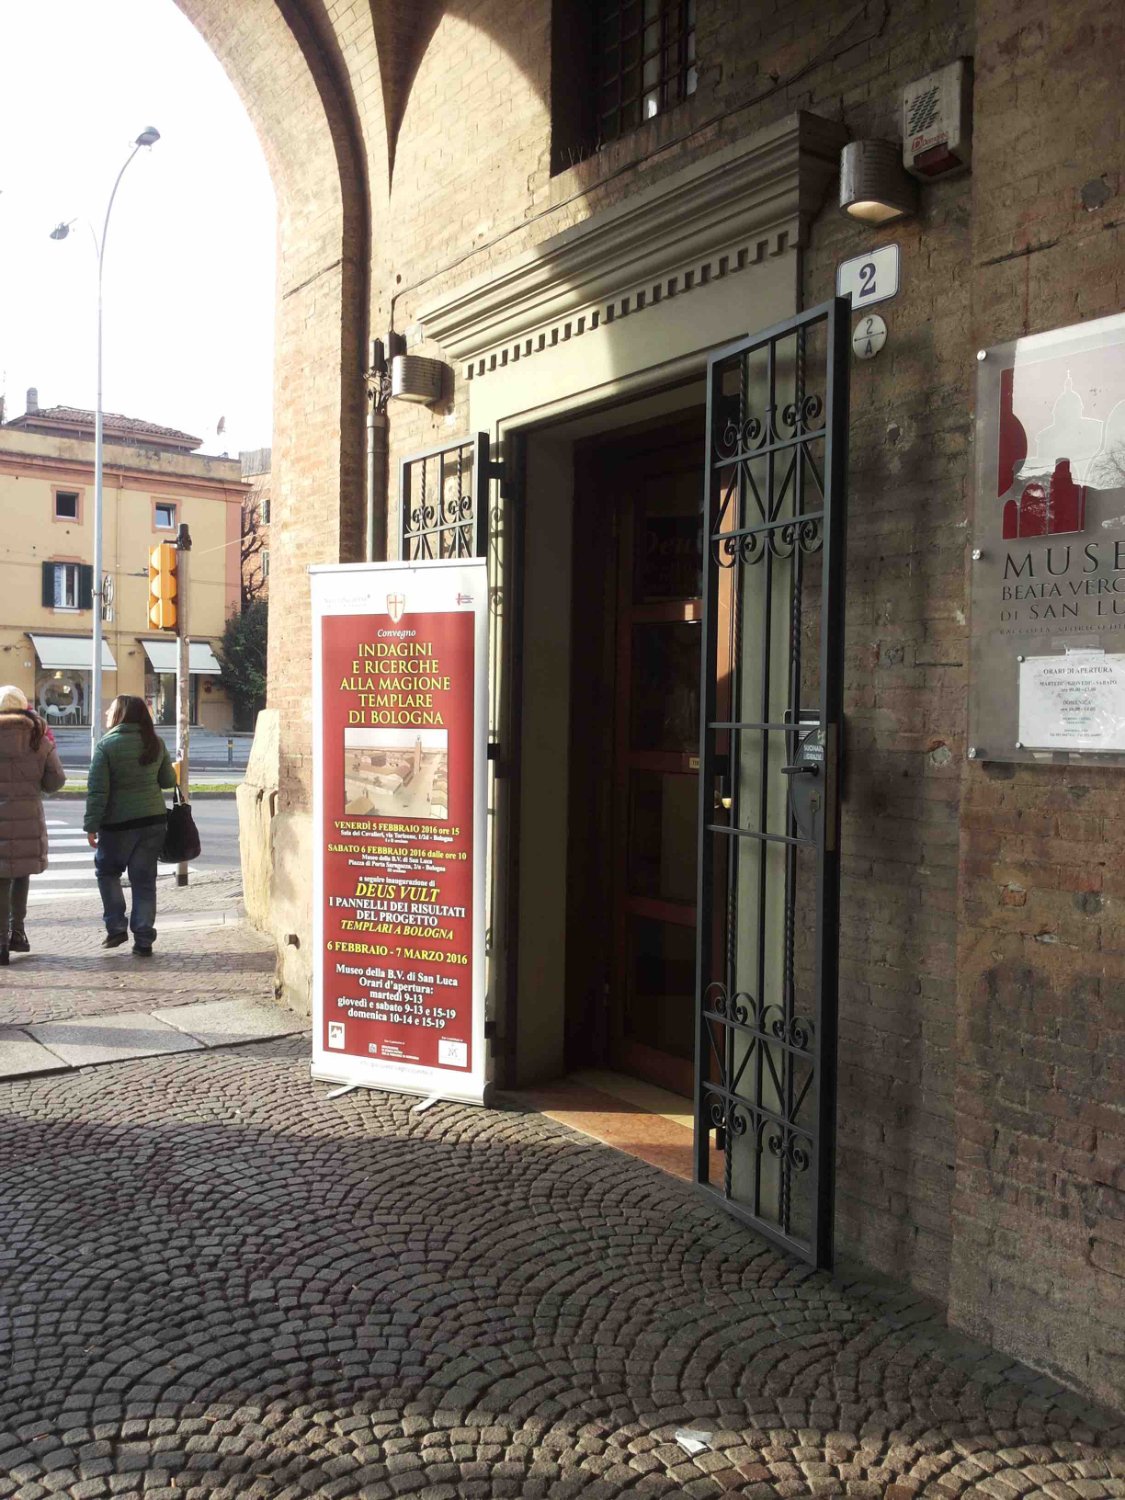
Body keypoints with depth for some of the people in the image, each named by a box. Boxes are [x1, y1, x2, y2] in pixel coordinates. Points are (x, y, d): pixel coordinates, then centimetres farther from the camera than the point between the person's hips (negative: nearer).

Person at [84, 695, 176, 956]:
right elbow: (168, 780, 10)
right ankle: (144, 940, 8)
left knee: (107, 871, 18)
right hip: (153, 819, 4)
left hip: (119, 821, -4)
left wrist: (91, 826, -7)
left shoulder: (107, 744, -9)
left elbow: (97, 790, -11)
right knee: (144, 880, 8)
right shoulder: (156, 742, 3)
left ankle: (116, 927, 13)